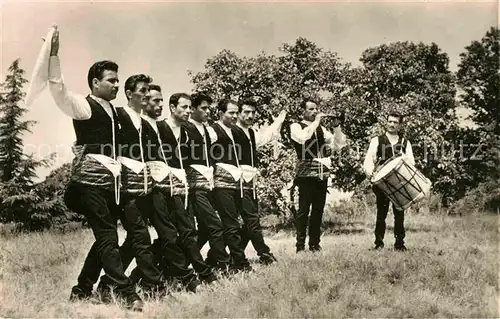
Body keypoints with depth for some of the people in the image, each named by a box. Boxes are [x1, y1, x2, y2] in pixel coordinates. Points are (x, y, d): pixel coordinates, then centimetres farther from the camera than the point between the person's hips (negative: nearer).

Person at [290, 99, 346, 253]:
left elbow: (338, 144, 13)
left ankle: (314, 244, 13)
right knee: (304, 209, -6)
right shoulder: (296, 127, 1)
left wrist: (336, 125, 1)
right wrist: (316, 121, -14)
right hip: (306, 173, -5)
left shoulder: (321, 128, 18)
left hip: (322, 173, 5)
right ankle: (300, 245, -3)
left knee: (318, 210, 6)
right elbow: (303, 137, -22)